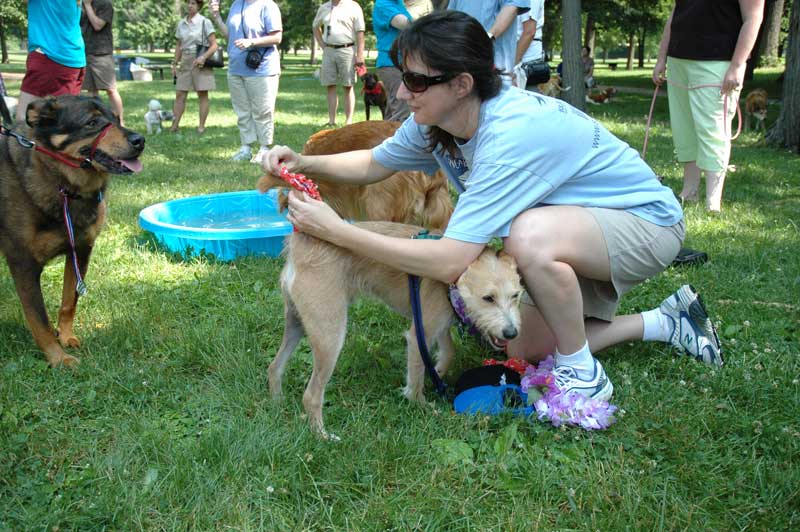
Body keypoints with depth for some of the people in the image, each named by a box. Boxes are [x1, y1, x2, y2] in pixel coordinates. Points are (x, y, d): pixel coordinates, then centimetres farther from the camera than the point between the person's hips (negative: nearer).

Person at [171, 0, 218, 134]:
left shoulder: (205, 22, -6)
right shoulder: (181, 23, 10)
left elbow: (214, 45, -8)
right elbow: (179, 46, 17)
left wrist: (204, 57, -22)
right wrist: (175, 64, 12)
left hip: (201, 62, -5)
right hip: (185, 62, 5)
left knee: (202, 94, -1)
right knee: (179, 94, 2)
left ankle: (201, 126, 4)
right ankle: (175, 125, 5)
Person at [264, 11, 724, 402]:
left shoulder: (512, 135, -36)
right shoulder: (434, 122, -10)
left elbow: (450, 264, -40)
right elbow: (374, 164, 8)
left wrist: (337, 230, -36)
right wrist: (305, 163, -10)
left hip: (648, 222, -9)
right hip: (573, 236, 9)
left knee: (529, 235, -39)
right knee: (523, 350, 7)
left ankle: (584, 376, -13)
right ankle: (667, 321, 22)